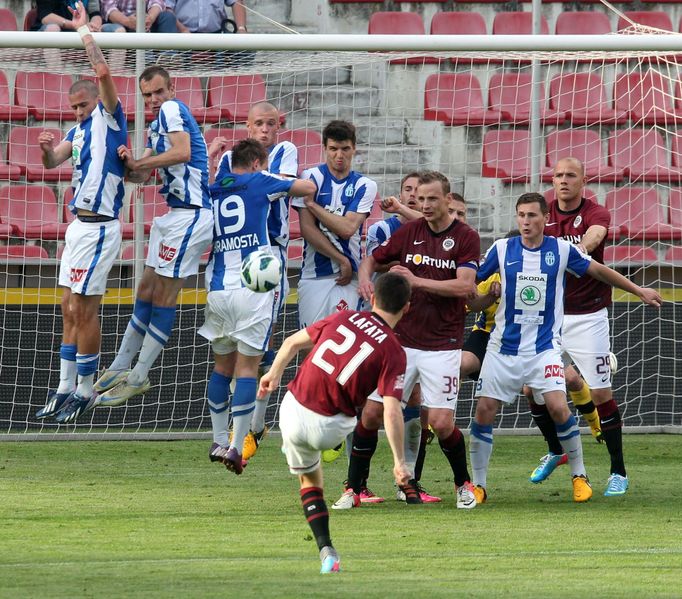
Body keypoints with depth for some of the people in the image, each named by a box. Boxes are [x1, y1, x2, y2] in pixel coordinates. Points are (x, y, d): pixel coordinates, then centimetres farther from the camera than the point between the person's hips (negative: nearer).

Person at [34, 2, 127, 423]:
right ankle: (66, 389, 17)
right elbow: (53, 161, 16)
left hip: (100, 227, -9)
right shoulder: (80, 129, 17)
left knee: (85, 310, -6)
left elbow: (103, 72, -20)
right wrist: (48, 148, -7)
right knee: (70, 309, 11)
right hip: (80, 225, 9)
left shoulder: (109, 118, -7)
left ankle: (86, 391, 2)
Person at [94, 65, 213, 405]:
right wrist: (130, 163, -4)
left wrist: (138, 162, -18)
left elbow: (182, 151, -27)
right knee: (146, 292, 14)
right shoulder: (157, 127, 19)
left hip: (190, 215, -10)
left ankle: (138, 378, 0)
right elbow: (141, 176, 18)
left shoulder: (172, 110, -10)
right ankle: (119, 369, 22)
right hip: (175, 215, 10)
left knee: (163, 297, -4)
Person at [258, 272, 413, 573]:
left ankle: (327, 552, 10)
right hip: (329, 429, -2)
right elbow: (392, 412, -18)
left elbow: (293, 342, 9)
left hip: (292, 413, 2)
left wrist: (274, 374, 26)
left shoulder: (344, 318, 0)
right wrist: (399, 463, -14)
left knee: (309, 480, 22)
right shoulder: (393, 352, -10)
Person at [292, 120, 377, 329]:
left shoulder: (364, 186, 6)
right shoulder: (311, 178, 3)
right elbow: (307, 229, -4)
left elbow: (348, 228, -8)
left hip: (348, 275, 0)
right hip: (313, 274, 0)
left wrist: (312, 204, -5)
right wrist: (341, 260, -7)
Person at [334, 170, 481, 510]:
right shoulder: (409, 232, 6)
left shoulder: (466, 238, -4)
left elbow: (465, 285, -16)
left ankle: (464, 485, 17)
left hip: (442, 345, -3)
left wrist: (418, 281, -21)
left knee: (441, 423, -8)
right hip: (400, 341, 3)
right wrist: (365, 279, -4)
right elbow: (372, 259, 18)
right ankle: (353, 489, 7)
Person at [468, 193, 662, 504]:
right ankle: (478, 485, 10)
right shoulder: (501, 250, -2)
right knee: (484, 409, -4)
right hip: (503, 347, 1)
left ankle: (579, 476, 2)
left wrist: (639, 291, 17)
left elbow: (598, 270, 11)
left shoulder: (562, 250, -3)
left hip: (544, 347, -1)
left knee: (558, 407, -17)